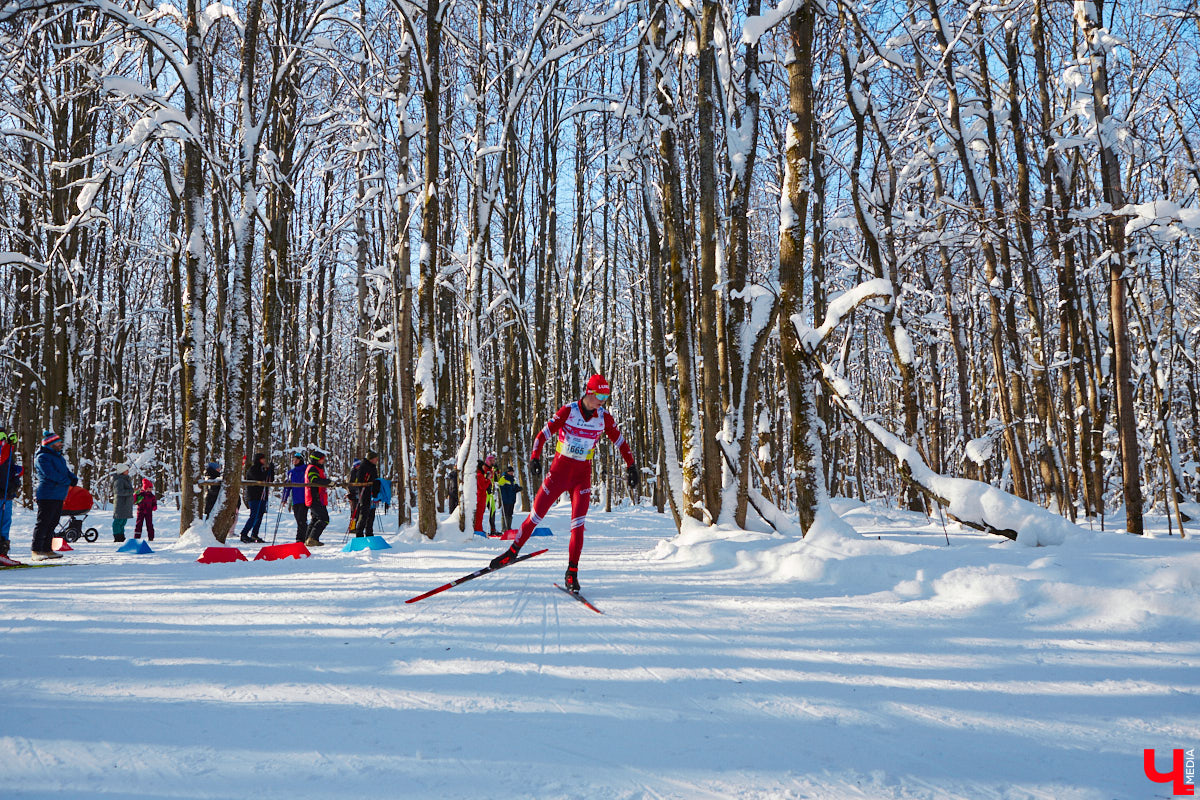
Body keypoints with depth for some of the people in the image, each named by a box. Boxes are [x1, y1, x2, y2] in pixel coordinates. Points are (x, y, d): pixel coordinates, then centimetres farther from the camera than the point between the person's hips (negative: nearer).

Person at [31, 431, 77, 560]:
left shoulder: (58, 456, 20)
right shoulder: (42, 457, -9)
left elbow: (66, 471, 19)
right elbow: (51, 474, -20)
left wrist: (74, 478, -3)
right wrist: (68, 481, -11)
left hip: (59, 496, 9)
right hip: (47, 495, -9)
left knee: (52, 523, 12)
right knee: (43, 523, -9)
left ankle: (47, 550, 17)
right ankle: (36, 551, -7)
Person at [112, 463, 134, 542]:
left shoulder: (126, 479, 17)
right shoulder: (119, 481, -13)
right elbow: (119, 491, -25)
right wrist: (131, 491, -21)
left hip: (126, 504, 10)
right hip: (121, 503, -10)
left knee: (124, 520, 13)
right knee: (119, 520, -7)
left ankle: (121, 537, 19)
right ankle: (117, 537, -5)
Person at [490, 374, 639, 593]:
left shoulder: (604, 418, -3)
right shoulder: (568, 411, -10)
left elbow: (621, 442, 8)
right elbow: (544, 433, -9)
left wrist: (631, 466, 5)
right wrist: (535, 457, -21)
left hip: (582, 475, 1)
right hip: (559, 469, -1)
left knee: (578, 524, -9)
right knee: (536, 514, 4)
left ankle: (572, 571, 0)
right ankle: (512, 552, 23)